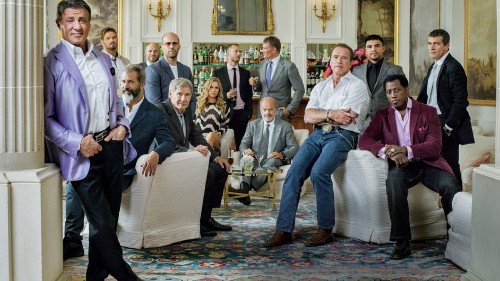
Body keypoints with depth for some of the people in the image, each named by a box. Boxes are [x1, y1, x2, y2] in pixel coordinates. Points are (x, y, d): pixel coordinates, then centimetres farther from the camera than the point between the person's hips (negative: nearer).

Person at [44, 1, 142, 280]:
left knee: (109, 217, 12)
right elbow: (45, 117, -9)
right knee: (102, 222, 0)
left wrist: (122, 124, 4)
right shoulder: (51, 63, -7)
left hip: (112, 145, 6)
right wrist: (77, 142, -17)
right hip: (82, 153, -6)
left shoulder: (104, 60, 11)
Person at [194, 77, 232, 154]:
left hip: (215, 138, 0)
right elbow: (193, 121, 16)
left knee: (211, 136, -38)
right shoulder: (199, 103, 18)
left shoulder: (224, 106, 16)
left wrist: (219, 133, -7)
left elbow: (225, 125, 15)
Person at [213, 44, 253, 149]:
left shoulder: (246, 73, 11)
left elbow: (249, 95, 12)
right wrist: (225, 96, -15)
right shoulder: (218, 73, 4)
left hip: (241, 114, 2)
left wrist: (249, 113, 2)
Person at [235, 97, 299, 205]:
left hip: (274, 160, -2)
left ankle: (246, 188, -51)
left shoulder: (286, 126, 10)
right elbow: (244, 144, 12)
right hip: (255, 160, 2)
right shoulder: (252, 125, 16)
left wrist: (282, 155, -19)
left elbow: (294, 147, 3)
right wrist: (245, 150, -15)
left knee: (273, 161, -37)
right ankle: (244, 187, -54)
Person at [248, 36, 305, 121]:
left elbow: (300, 90, -6)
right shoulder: (262, 64, 10)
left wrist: (290, 109, -8)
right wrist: (255, 84, -3)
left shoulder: (288, 66, -9)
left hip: (279, 112, -5)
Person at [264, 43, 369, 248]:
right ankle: (284, 229, -14)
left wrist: (322, 114, 1)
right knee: (294, 172, -15)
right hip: (318, 134, 5)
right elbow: (307, 117, 7)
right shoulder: (320, 87, 21)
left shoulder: (357, 86, 4)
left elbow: (345, 119, -10)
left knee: (319, 172, -29)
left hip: (342, 136, -5)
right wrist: (331, 114, -8)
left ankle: (325, 229, -16)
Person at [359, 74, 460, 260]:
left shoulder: (427, 112, 8)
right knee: (394, 180, -35)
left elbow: (435, 146, -5)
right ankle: (402, 242, -32)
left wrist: (406, 151, -23)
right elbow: (364, 140, 0)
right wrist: (388, 152, -20)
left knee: (450, 185, -30)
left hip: (427, 163, 0)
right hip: (401, 166, 0)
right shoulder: (382, 115, 14)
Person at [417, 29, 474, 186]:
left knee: (449, 164, -5)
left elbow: (460, 101, -17)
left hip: (446, 125, -8)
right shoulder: (433, 68, 16)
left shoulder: (454, 68, -12)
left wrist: (448, 126, -17)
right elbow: (423, 97, 18)